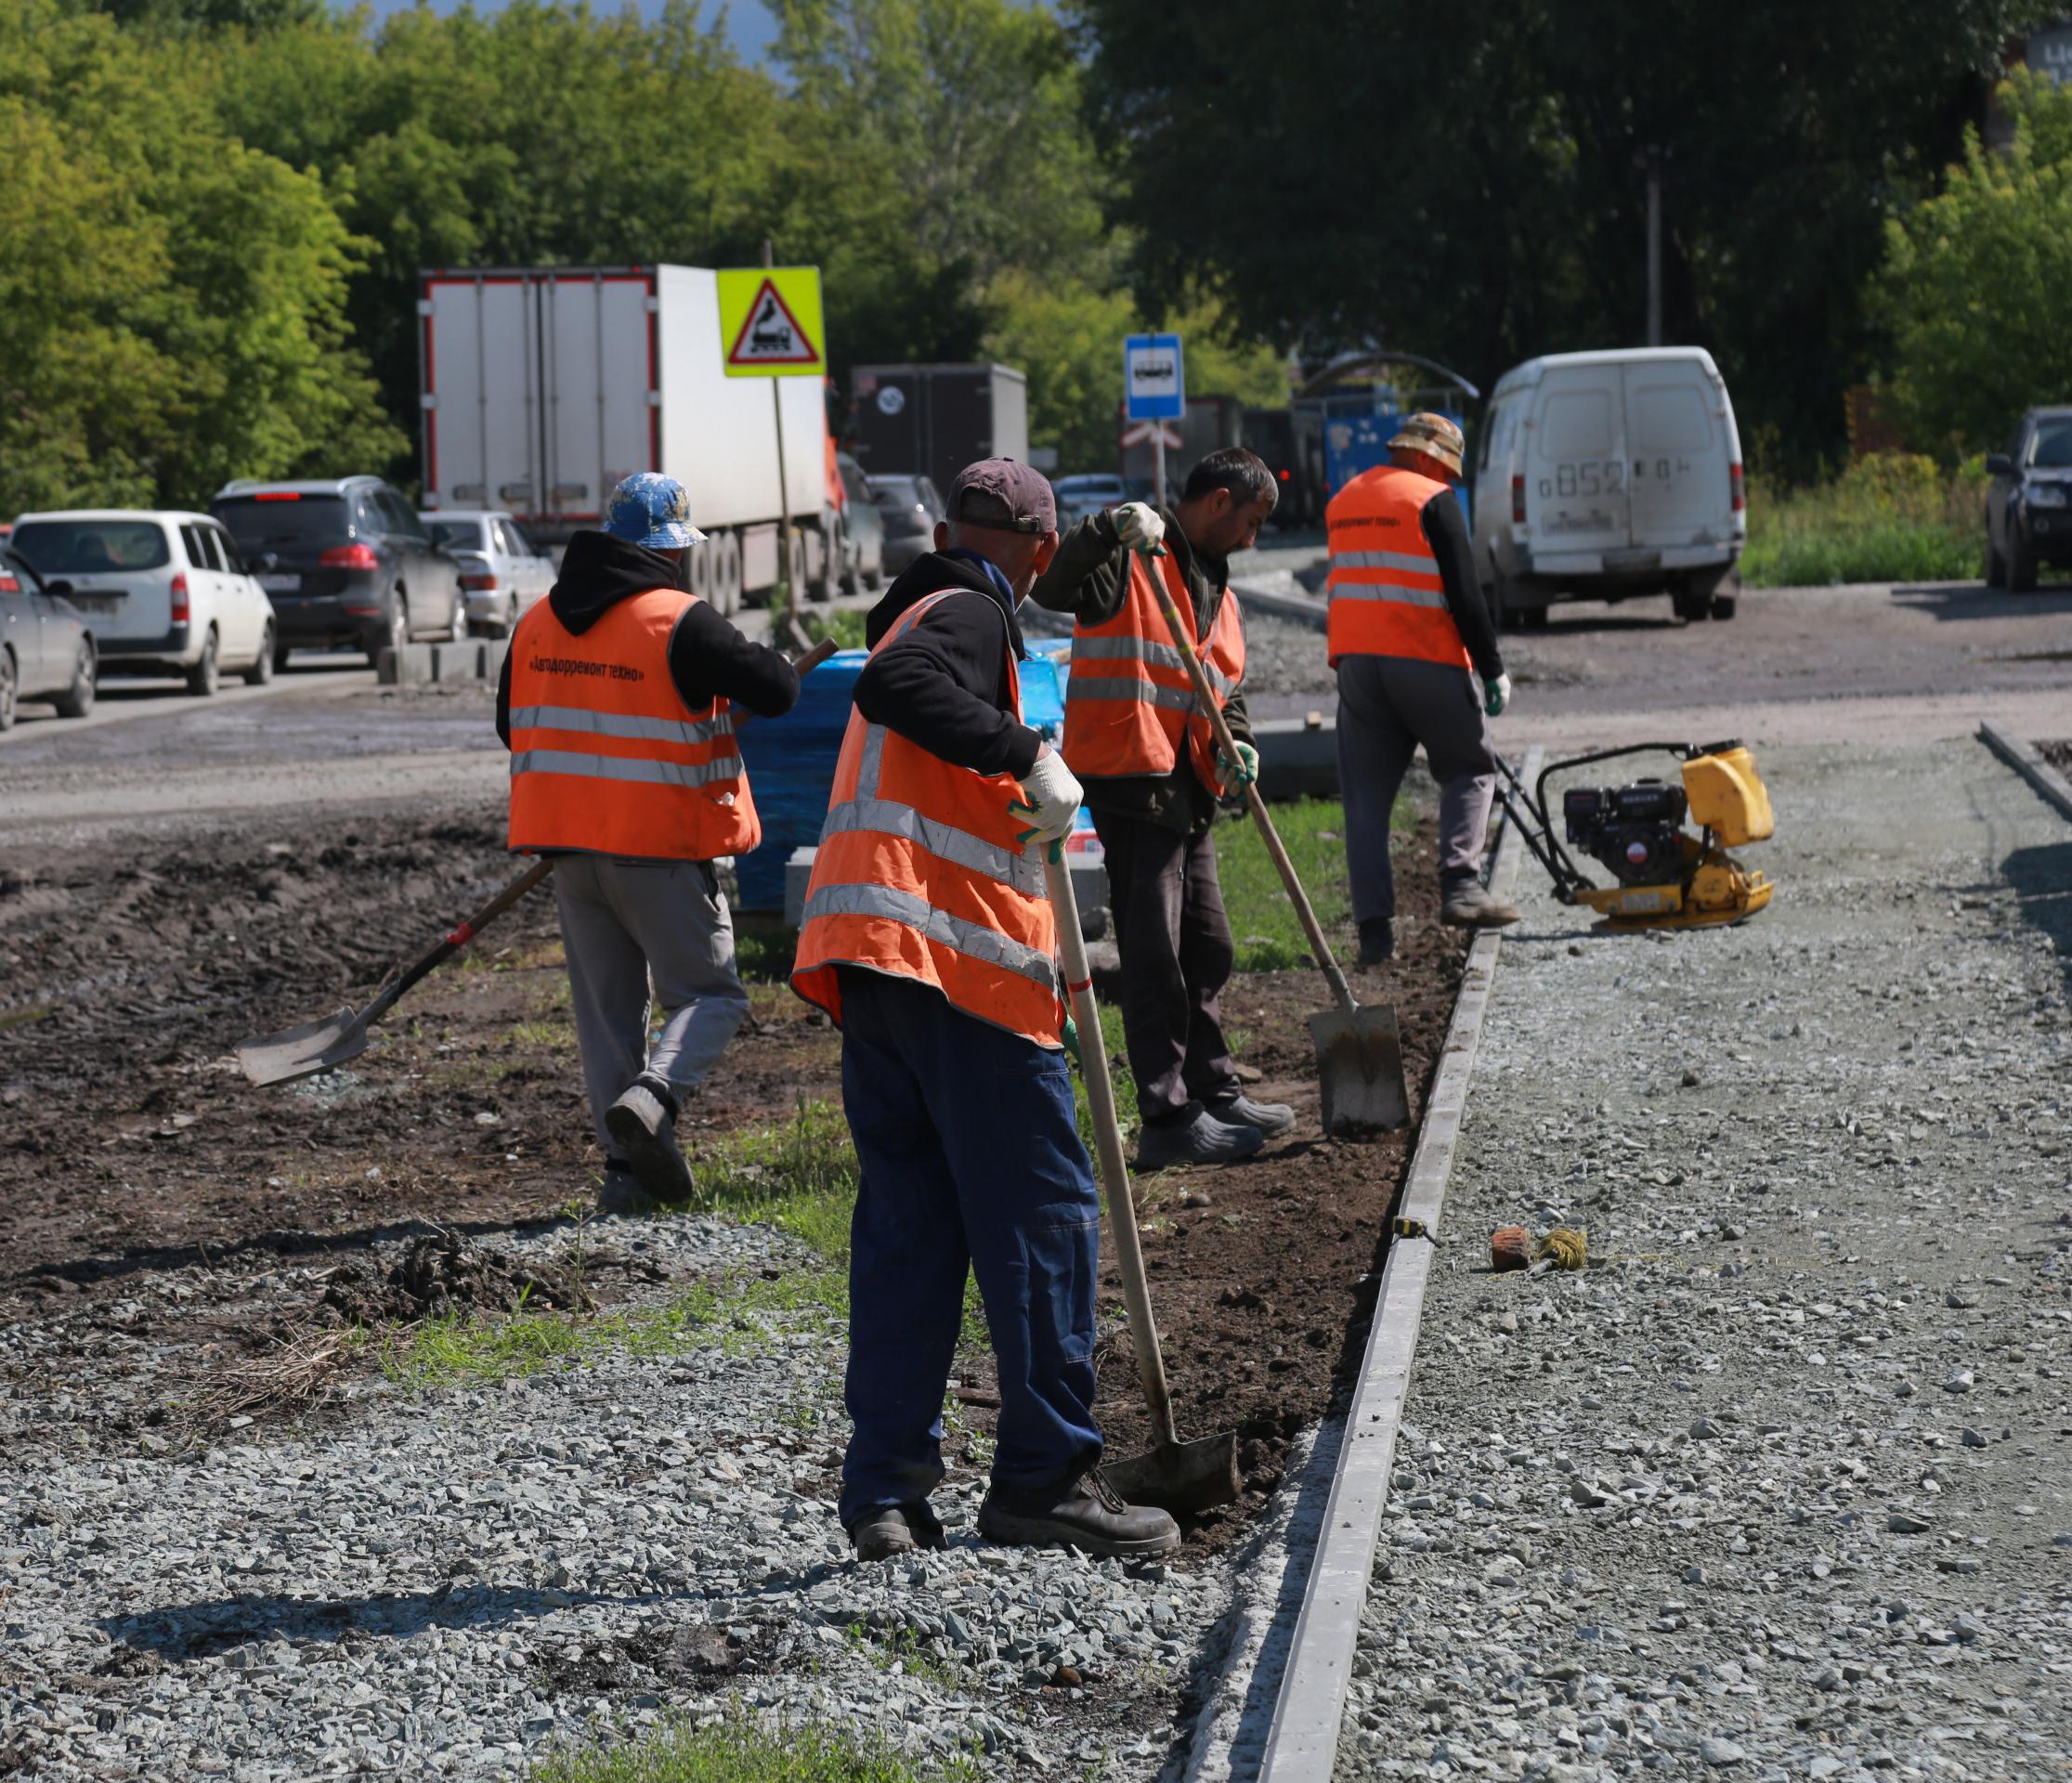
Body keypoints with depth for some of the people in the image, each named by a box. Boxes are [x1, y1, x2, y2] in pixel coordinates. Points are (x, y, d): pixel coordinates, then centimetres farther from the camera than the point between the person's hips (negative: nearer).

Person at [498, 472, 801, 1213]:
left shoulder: (537, 622, 9)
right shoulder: (679, 622, -12)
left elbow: (511, 725, 18)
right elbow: (776, 692, -12)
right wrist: (767, 664, 10)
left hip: (569, 844, 6)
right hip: (658, 846, -6)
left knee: (606, 1006, 12)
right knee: (709, 993, 4)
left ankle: (625, 1165, 9)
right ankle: (652, 1096, -22)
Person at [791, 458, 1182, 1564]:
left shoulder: (916, 613, 26)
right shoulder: (972, 616, -4)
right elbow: (891, 686, -25)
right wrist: (1025, 756, -26)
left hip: (875, 972, 9)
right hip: (960, 956, -9)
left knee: (905, 1225, 9)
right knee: (1041, 1216, -1)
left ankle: (885, 1495, 5)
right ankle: (1045, 1478, 2)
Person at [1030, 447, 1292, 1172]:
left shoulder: (1216, 588, 20)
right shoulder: (1131, 559, -7)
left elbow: (1226, 687, 21)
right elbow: (1050, 587, -25)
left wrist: (1237, 744, 0)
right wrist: (1109, 531, -38)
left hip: (1186, 789, 9)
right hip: (1130, 779, -9)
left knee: (1207, 949, 18)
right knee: (1154, 953, -9)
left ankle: (1214, 1093, 30)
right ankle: (1168, 1120, -7)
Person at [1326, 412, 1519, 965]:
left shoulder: (1342, 503, 16)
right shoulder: (1432, 501, -5)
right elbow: (1464, 593, -9)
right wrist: (1492, 669, -4)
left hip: (1355, 659, 5)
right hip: (1425, 660, -5)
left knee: (1366, 795, 5)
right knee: (1470, 770, 11)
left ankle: (1374, 927, -1)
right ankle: (1461, 887, -6)